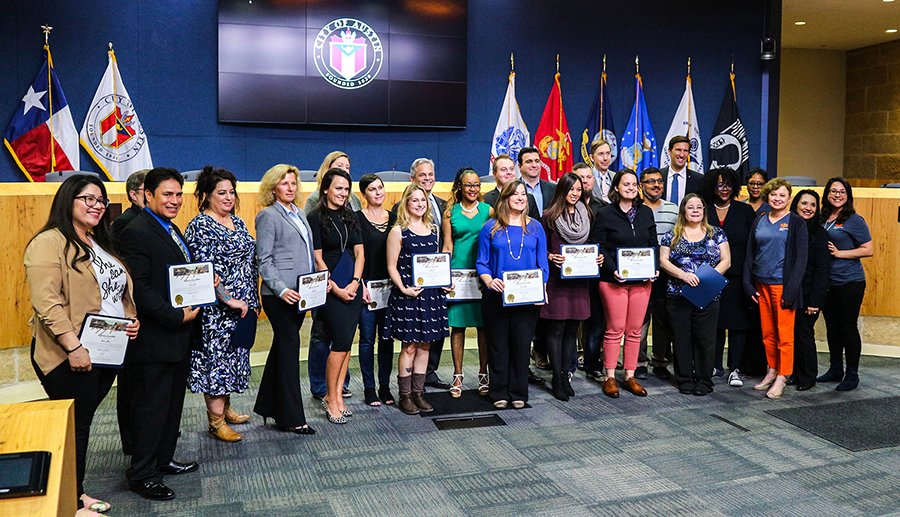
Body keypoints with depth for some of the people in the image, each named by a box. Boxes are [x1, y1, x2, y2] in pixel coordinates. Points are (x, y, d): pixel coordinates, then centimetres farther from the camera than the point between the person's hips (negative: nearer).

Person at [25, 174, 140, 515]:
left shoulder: (102, 244, 15)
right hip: (69, 358, -8)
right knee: (74, 428, 2)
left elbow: (120, 290, 24)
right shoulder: (49, 243, -13)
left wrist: (131, 319, 7)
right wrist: (73, 347, -24)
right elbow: (46, 302, -21)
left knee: (82, 423, 16)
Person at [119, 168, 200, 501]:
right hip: (153, 339, -9)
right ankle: (141, 474, 16)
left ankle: (163, 460, 33)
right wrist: (177, 316, -20)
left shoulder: (171, 229, 15)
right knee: (151, 407, 2)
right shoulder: (136, 232, -15)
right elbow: (139, 289, -21)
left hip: (178, 336, 9)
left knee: (172, 403, 18)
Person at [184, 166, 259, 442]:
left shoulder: (237, 222, 13)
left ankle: (225, 408, 29)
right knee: (216, 358, -2)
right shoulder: (200, 227, -11)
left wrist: (252, 301, 15)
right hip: (216, 308, -8)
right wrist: (229, 300, -21)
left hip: (242, 306, 8)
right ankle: (216, 421, 7)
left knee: (233, 357, 15)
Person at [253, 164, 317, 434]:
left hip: (301, 293, 8)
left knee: (282, 348, 14)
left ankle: (268, 406, 27)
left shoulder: (300, 214, 17)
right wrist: (281, 289, -21)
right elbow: (263, 260, -11)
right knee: (289, 348, -4)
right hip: (280, 295, -8)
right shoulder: (268, 215, -6)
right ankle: (291, 418, 4)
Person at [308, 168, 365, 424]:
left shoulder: (350, 217, 14)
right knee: (342, 341, -8)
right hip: (330, 288, -5)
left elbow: (359, 253, 10)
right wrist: (335, 288, -11)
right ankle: (331, 398, 6)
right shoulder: (315, 218, -3)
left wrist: (355, 282, -4)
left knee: (346, 342, 5)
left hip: (353, 287, 6)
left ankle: (337, 395, 14)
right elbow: (317, 258, -7)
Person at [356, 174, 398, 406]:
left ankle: (385, 386, 18)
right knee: (368, 337, 2)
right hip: (367, 284, -4)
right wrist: (361, 285, -12)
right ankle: (369, 388, 13)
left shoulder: (393, 218, 10)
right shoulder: (357, 219, -3)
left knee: (387, 337, 8)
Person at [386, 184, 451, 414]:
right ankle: (405, 396, 12)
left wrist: (445, 283, 5)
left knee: (425, 345, 9)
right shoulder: (398, 231, -4)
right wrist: (403, 289, -17)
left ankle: (418, 393, 20)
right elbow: (392, 267, -5)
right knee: (410, 346, 0)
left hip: (431, 292, 5)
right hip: (408, 294, -5)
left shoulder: (433, 229, 12)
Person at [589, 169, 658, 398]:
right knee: (615, 329, -1)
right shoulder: (606, 215, -3)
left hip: (642, 280, 4)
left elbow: (654, 244, 15)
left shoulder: (646, 213, 11)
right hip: (614, 281, -4)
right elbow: (598, 247, -6)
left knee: (635, 330, 8)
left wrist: (654, 267, -1)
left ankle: (630, 377, 18)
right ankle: (610, 378, 10)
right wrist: (612, 269, -17)